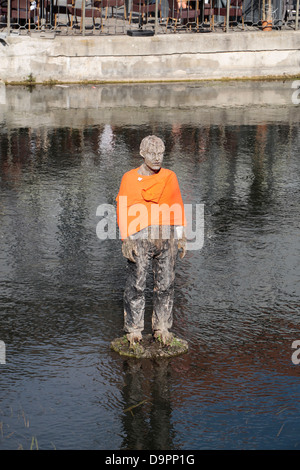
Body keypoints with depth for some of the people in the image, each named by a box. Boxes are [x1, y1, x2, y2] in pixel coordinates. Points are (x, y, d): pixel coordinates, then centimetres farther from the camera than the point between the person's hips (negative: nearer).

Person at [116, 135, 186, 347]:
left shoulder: (170, 177, 9)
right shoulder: (130, 179, 1)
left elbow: (177, 208, 13)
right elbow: (123, 211, 1)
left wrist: (181, 237, 8)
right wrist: (126, 239, -7)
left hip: (167, 237, 3)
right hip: (139, 237, -3)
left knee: (166, 285, 4)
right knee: (136, 285, -2)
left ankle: (162, 328, 15)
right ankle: (134, 330, 7)